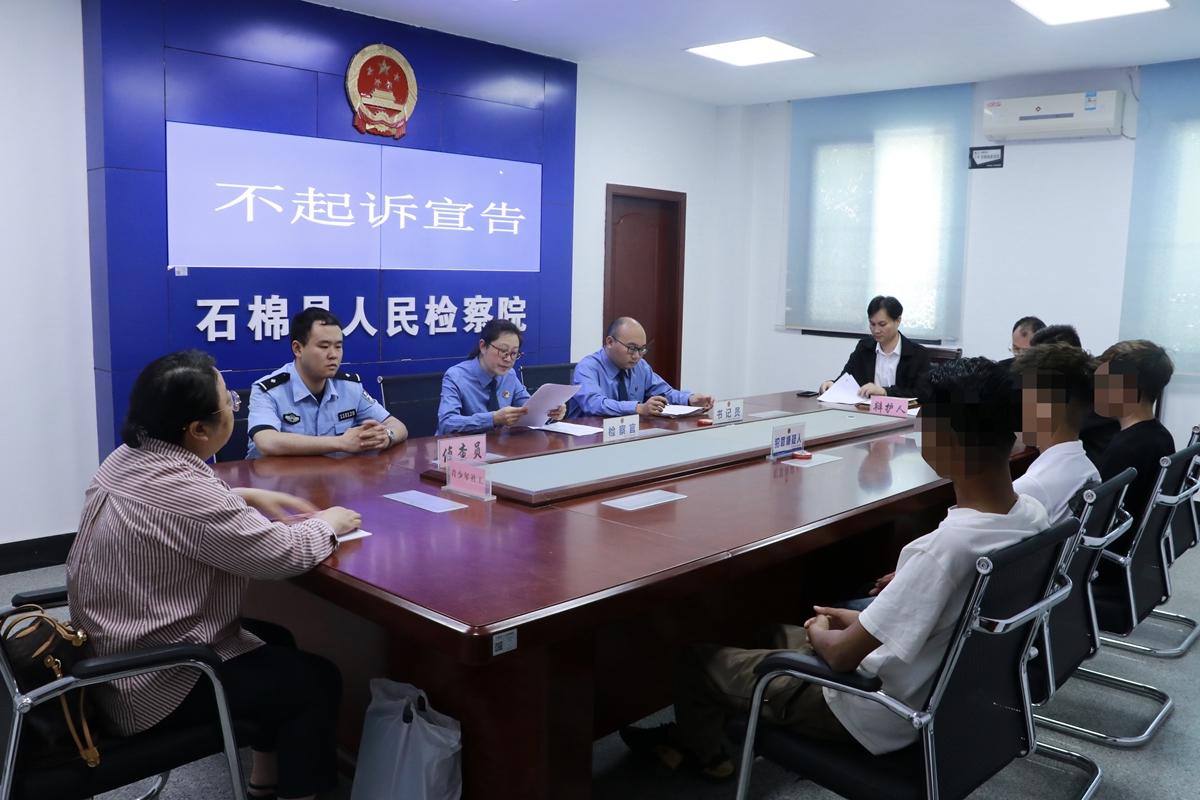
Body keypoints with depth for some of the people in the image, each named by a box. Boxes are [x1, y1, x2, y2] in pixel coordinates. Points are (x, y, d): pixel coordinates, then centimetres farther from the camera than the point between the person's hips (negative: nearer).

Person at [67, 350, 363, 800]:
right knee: (319, 681, -1)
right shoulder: (183, 492, -31)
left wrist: (248, 497, 8)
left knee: (278, 641, 22)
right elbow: (281, 556, -25)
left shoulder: (128, 459, -1)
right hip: (151, 685, -10)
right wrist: (327, 524, -7)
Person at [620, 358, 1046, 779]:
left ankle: (698, 745, 42)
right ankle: (697, 734, 46)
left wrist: (820, 631, -5)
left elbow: (842, 655, -28)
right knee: (777, 635, 29)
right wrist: (863, 621, 9)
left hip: (883, 721, -8)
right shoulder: (1033, 515, -10)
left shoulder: (946, 545, -37)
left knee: (697, 657, 10)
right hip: (946, 689, 8)